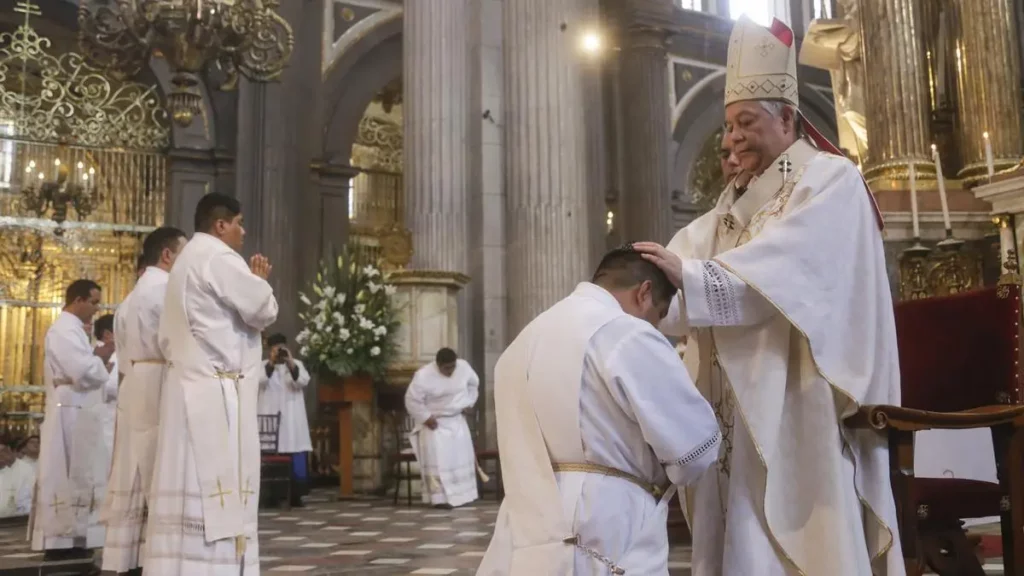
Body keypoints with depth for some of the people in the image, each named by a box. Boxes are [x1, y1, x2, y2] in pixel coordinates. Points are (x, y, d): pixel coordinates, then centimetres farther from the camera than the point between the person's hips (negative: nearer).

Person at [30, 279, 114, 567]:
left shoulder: (70, 328, 19)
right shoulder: (64, 330, -13)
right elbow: (84, 372, -22)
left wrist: (96, 359, 6)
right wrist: (101, 358, -5)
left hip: (77, 412, 10)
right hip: (71, 414, -10)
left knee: (74, 475, 11)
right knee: (66, 476, -6)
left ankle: (66, 537, 15)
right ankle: (60, 540, -2)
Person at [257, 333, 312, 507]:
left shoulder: (297, 364, 11)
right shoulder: (263, 365, 9)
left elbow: (304, 381, -7)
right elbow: (260, 381, -11)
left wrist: (290, 363, -19)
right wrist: (271, 362, -20)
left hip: (292, 422, 1)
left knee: (298, 466, -2)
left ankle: (295, 497, 7)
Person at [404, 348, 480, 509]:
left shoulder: (464, 367, -10)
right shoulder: (423, 376, -24)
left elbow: (474, 384, 10)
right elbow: (412, 400, -16)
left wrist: (469, 403, 2)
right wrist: (426, 418, -19)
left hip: (457, 420, 5)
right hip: (435, 423, -5)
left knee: (462, 456, 8)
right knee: (438, 459, -13)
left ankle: (461, 495, 20)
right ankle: (440, 498, -7)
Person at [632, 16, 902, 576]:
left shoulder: (831, 180, -1)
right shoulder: (737, 199, 20)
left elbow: (784, 266, -18)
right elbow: (692, 250, 3)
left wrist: (689, 275, -27)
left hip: (800, 397, -7)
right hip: (744, 397, 7)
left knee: (801, 529, -5)